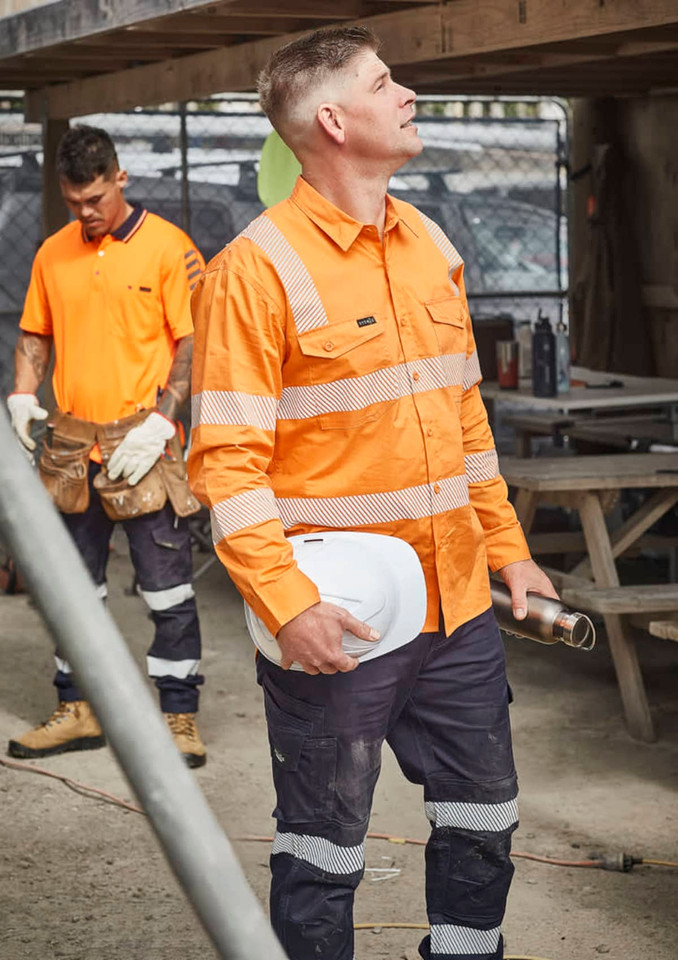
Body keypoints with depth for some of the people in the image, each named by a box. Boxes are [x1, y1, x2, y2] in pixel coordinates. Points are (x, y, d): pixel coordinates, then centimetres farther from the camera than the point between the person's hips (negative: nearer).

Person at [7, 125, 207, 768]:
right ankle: (76, 712, 24)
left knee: (166, 588, -1)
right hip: (71, 444, 5)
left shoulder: (167, 247, -6)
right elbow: (35, 335, 18)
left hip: (141, 444, -5)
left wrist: (159, 423, -15)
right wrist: (21, 396, 1)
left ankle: (178, 716, 8)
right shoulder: (54, 253, 9)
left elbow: (194, 343, -7)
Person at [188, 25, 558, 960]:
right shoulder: (256, 268, -13)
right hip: (336, 628, -7)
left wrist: (508, 549, 16)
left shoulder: (430, 245, 10)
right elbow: (226, 462, -16)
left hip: (458, 610, 7)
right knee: (324, 854, 7)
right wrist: (288, 603, -24)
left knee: (482, 822, 17)